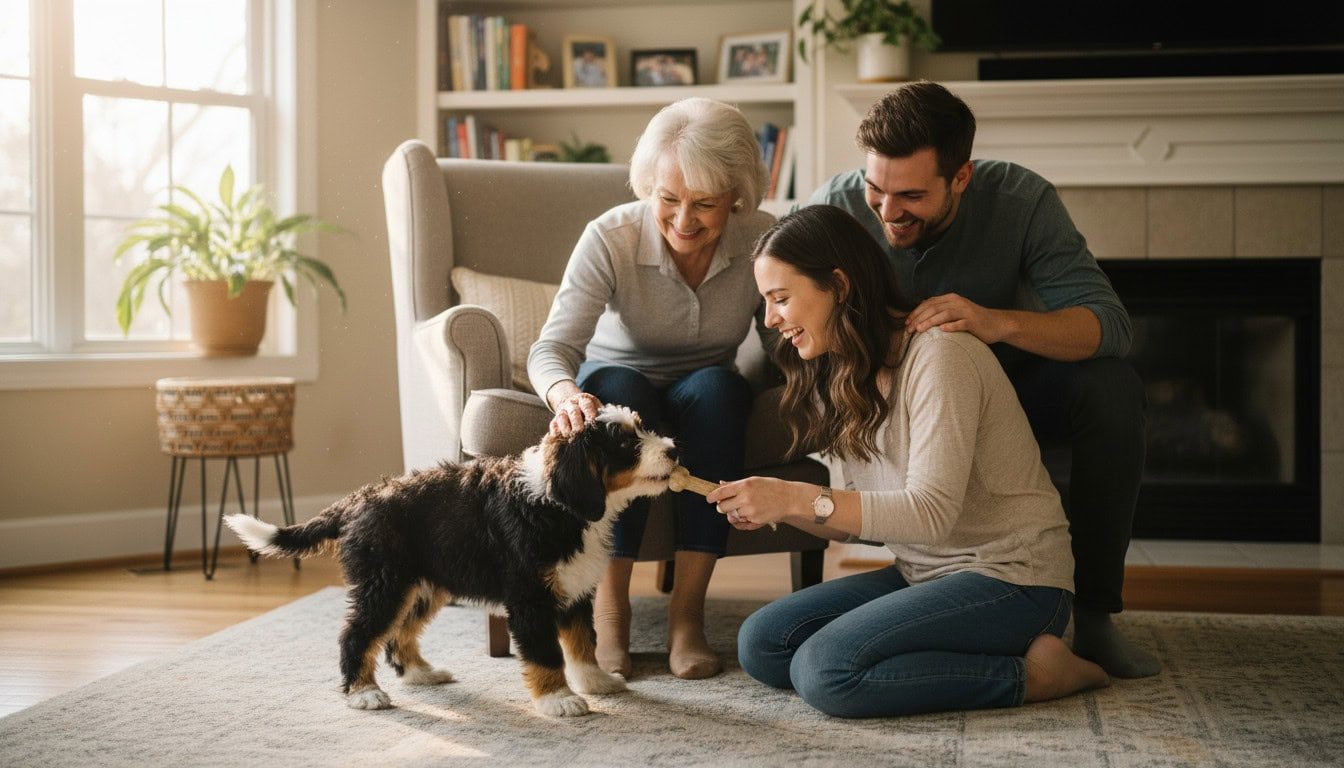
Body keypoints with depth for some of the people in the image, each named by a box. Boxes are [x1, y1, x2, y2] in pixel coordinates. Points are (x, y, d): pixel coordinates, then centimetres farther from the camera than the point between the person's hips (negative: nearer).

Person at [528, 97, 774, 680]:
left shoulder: (762, 241, -17)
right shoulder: (611, 238, -22)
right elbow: (552, 347, -28)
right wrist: (565, 395, -51)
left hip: (708, 398, 1)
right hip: (618, 383, -1)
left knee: (717, 386, -33)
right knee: (617, 391, -36)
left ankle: (687, 609, -31)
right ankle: (609, 607, -30)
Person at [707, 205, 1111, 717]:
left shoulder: (938, 354, -17)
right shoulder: (850, 375, 11)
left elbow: (931, 512, -24)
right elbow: (866, 518, 11)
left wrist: (798, 498, -27)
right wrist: (778, 510, -7)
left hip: (1010, 578, -9)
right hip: (922, 574, 9)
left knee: (824, 671, -26)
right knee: (760, 644, -7)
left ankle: (1030, 673, -11)